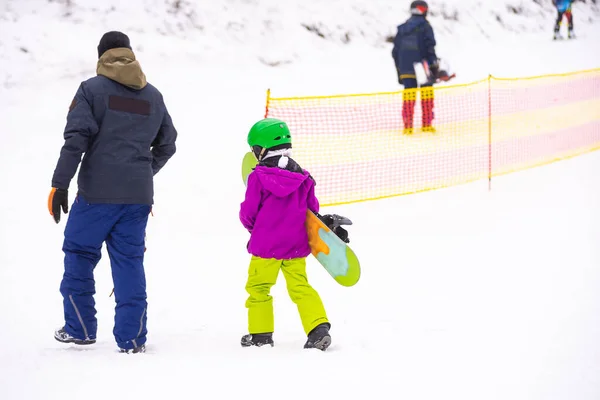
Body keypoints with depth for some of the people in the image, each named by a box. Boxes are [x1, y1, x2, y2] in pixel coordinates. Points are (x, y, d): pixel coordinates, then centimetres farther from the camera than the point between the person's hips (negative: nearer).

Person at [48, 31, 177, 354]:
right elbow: (166, 145, 21)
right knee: (130, 262, 6)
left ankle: (79, 329, 14)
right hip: (138, 196, 4)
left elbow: (76, 139, -10)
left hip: (97, 193, -4)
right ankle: (132, 337, 1)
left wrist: (60, 184, -9)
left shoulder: (91, 90, -2)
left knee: (79, 255, 11)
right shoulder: (153, 96, 14)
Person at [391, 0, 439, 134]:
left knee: (408, 96, 3)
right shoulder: (425, 26, -4)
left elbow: (395, 51, 15)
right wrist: (434, 65, -7)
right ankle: (427, 124, 2)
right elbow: (429, 48, -11)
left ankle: (408, 126, -3)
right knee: (427, 94, 3)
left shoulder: (402, 29, 13)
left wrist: (399, 70, 20)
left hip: (406, 69, 4)